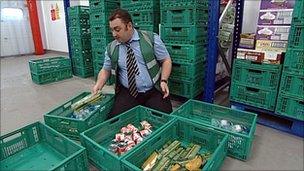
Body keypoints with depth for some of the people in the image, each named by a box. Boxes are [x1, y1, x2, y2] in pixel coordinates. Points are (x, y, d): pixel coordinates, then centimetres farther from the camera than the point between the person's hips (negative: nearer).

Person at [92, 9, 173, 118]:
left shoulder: (151, 38, -3)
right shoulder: (111, 48, 5)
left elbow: (166, 60, 1)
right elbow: (106, 70, 15)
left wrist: (163, 81, -13)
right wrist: (98, 85, -4)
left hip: (154, 92, -1)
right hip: (127, 94, 2)